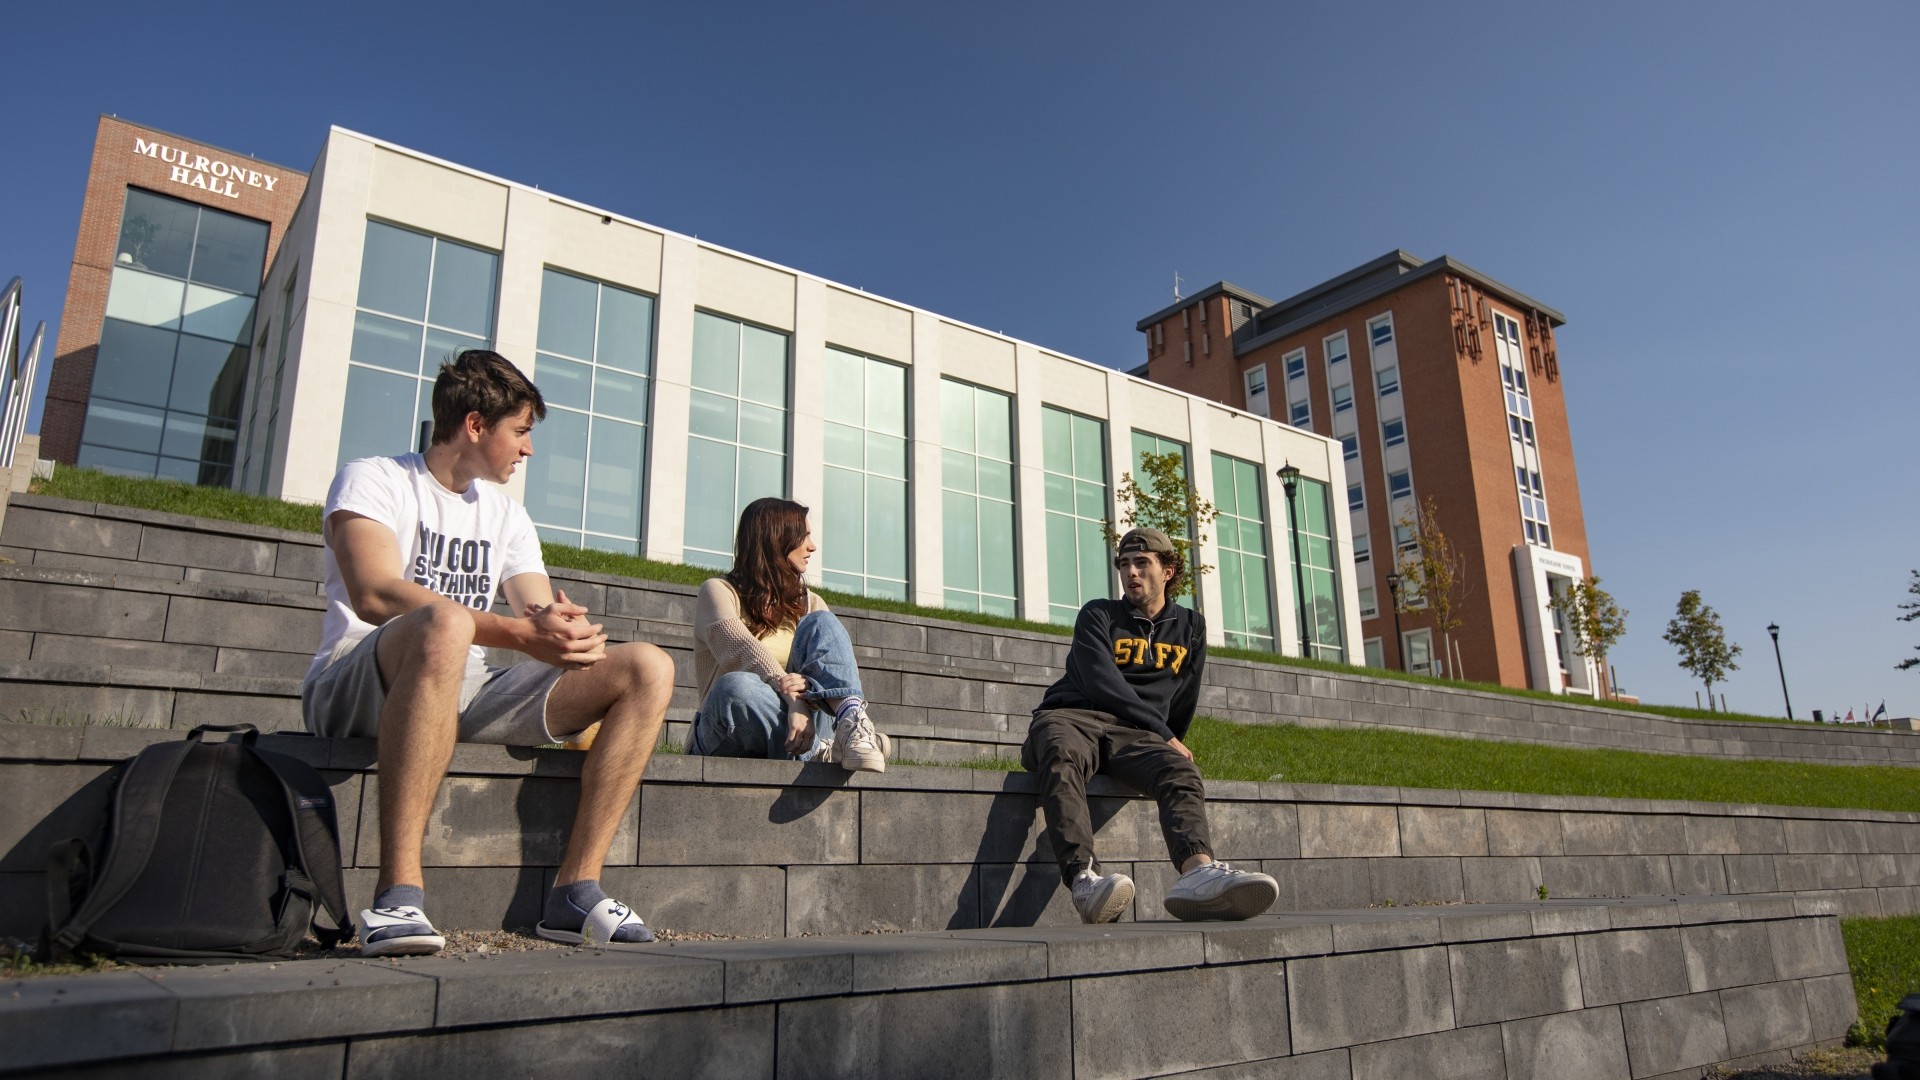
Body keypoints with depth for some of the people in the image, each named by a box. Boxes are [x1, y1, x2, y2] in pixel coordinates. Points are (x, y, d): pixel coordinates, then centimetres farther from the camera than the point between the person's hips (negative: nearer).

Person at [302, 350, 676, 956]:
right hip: (353, 690, -6)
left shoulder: (507, 516, 20)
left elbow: (547, 625, 8)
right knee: (444, 623, -40)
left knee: (649, 669, -10)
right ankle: (398, 891, -38)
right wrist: (519, 633, -28)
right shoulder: (374, 480, 1)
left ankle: (576, 892, -17)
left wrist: (570, 632, -18)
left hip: (463, 695, 6)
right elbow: (375, 595, -19)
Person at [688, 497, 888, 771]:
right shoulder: (719, 591, 3)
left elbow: (843, 668, 0)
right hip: (730, 743, -3)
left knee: (820, 623, -16)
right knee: (735, 686, -38)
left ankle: (852, 726, -39)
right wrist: (792, 698, -36)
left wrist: (809, 685, -24)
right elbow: (738, 647, -19)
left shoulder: (809, 603, 18)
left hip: (794, 729, 4)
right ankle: (819, 754, -25)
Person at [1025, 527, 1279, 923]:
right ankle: (1083, 879, -60)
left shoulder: (1191, 628, 22)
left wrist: (1170, 748, 25)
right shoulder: (1098, 615, 11)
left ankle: (1198, 871, -61)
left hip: (1133, 734, 3)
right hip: (1072, 716, -2)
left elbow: (1183, 702, 29)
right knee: (1062, 755, -40)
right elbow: (1100, 683, -3)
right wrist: (1164, 736, -5)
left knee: (1181, 772, -32)